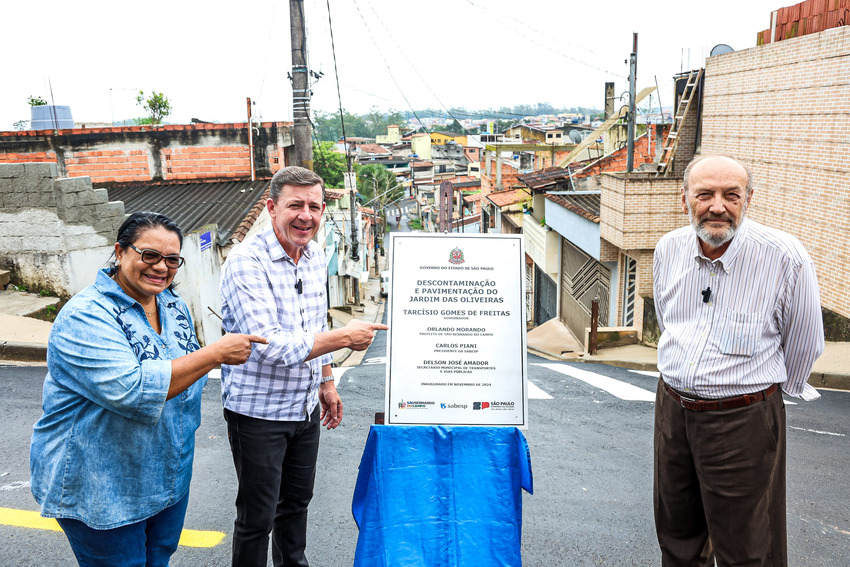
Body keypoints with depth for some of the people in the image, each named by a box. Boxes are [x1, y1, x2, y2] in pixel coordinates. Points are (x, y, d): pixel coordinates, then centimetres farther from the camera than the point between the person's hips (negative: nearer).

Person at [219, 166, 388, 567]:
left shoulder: (316, 256, 3)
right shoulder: (246, 262, -21)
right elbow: (270, 346, -29)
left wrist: (326, 382, 19)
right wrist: (346, 337, -24)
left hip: (306, 407, 7)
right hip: (258, 411, -7)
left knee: (297, 502, 23)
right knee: (257, 517, 8)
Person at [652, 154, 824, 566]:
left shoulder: (786, 257, -18)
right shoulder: (668, 249, -3)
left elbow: (803, 345, -3)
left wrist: (777, 389, 12)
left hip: (743, 420, -4)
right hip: (672, 406, 5)